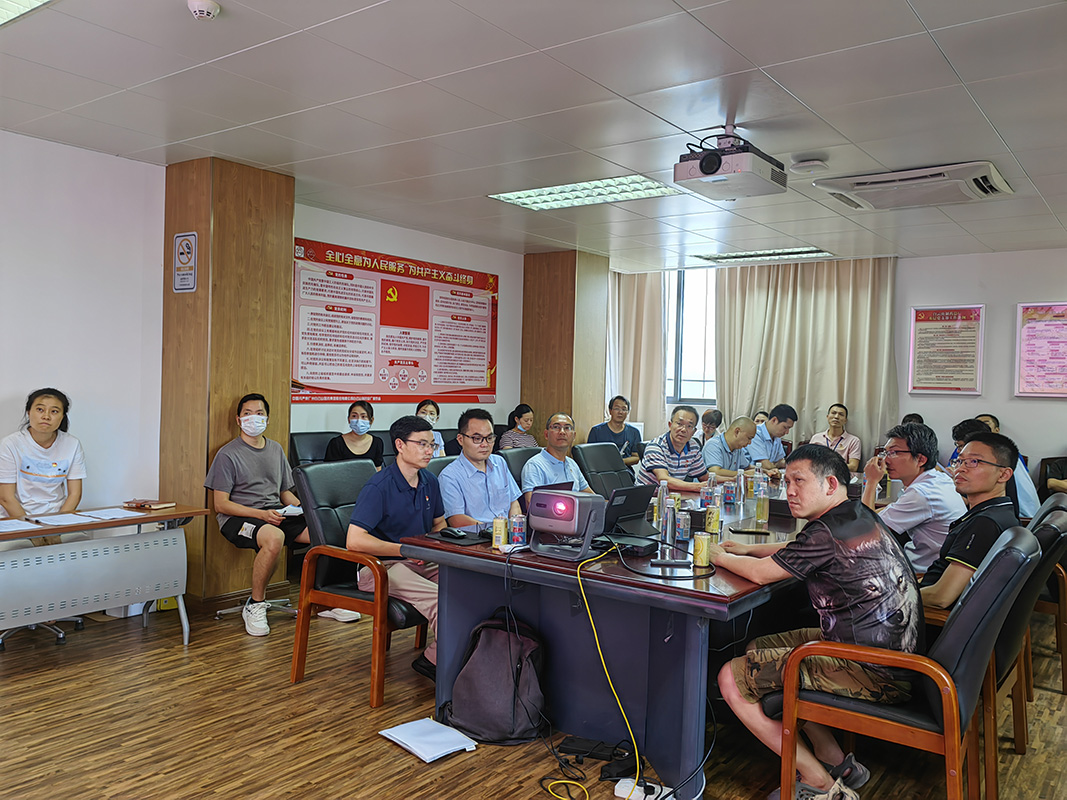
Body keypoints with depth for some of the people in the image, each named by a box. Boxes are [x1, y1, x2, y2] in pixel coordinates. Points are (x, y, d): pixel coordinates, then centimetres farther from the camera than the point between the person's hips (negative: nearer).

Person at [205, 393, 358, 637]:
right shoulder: (228, 454, -2)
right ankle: (255, 605, -17)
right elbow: (221, 505, -7)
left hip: (276, 514, 6)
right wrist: (261, 514, -20)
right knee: (274, 538, -39)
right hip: (238, 517, -6)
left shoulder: (276, 449, 17)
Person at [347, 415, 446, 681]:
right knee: (440, 599, -30)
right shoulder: (378, 486, -16)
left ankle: (433, 657, -5)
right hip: (380, 567, -7)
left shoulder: (430, 481, 8)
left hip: (420, 562, 7)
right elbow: (355, 541, -24)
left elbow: (439, 523, 24)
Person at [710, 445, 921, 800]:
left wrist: (720, 557, 7)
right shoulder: (859, 515, 9)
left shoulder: (830, 531, -21)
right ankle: (835, 761, 20)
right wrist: (746, 548, 19)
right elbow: (800, 549, 27)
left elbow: (761, 572, -12)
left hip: (873, 673, -10)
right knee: (758, 648, 21)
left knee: (732, 678, -9)